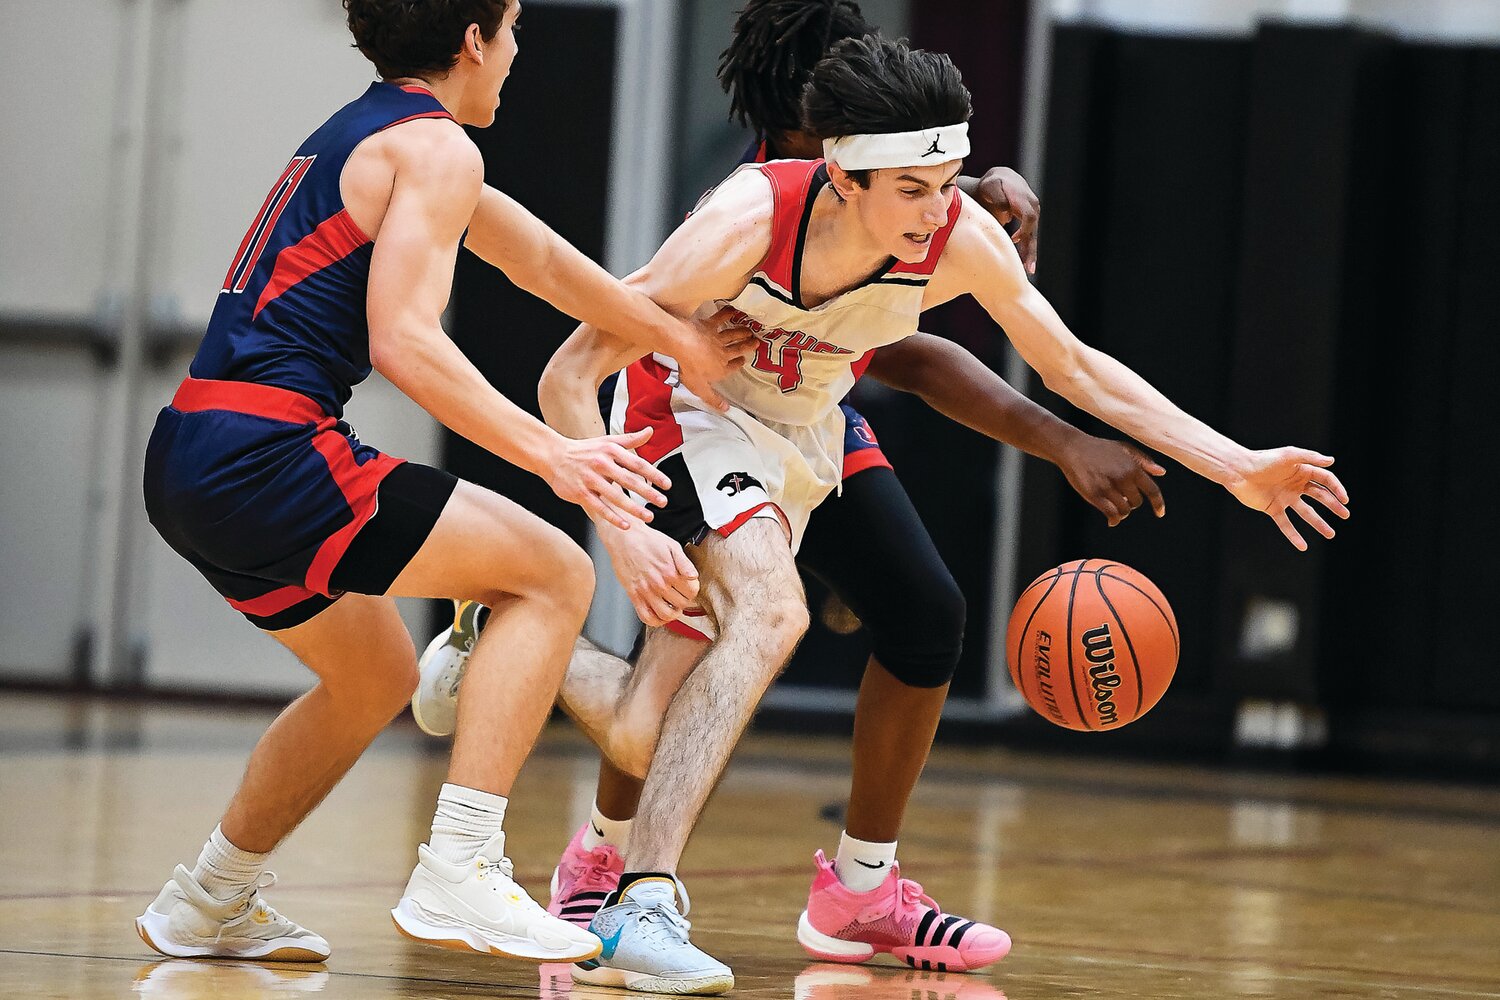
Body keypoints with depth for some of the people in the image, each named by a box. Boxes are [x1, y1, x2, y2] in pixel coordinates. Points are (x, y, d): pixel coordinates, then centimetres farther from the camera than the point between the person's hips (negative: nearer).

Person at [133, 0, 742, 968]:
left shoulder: (360, 133, 24)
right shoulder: (434, 147, -6)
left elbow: (538, 258, 32)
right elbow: (404, 341, -17)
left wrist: (677, 334, 37)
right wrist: (553, 455, -19)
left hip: (189, 457, 10)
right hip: (267, 447, -10)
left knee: (377, 677, 28)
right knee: (553, 574, -3)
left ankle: (208, 903, 34)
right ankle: (458, 871, -12)